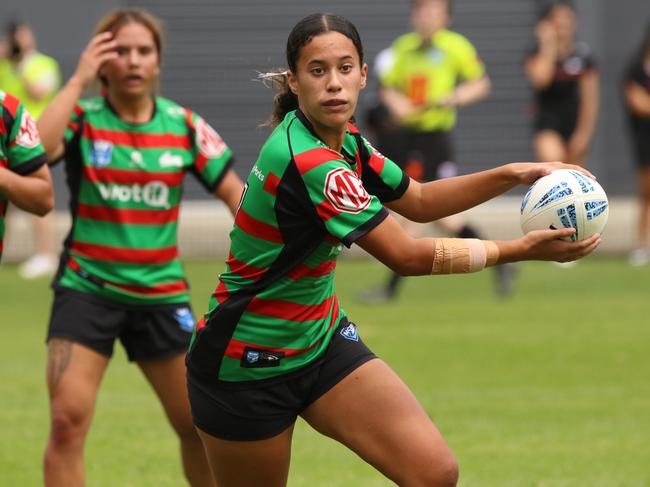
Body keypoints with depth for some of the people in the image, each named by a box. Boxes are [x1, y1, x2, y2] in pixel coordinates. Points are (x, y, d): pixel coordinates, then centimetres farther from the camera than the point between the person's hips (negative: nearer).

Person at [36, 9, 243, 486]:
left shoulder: (184, 125, 0)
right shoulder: (83, 118, -7)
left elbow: (235, 192, 4)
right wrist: (78, 81, -24)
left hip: (160, 293, 3)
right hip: (87, 289, -2)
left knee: (199, 425, 7)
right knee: (68, 418, -15)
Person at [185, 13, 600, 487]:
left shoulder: (344, 140, 0)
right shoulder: (308, 162, -27)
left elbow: (418, 201, 15)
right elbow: (407, 256, -24)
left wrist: (514, 174, 2)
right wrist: (520, 249, -17)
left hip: (323, 340, 7)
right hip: (250, 364, -7)